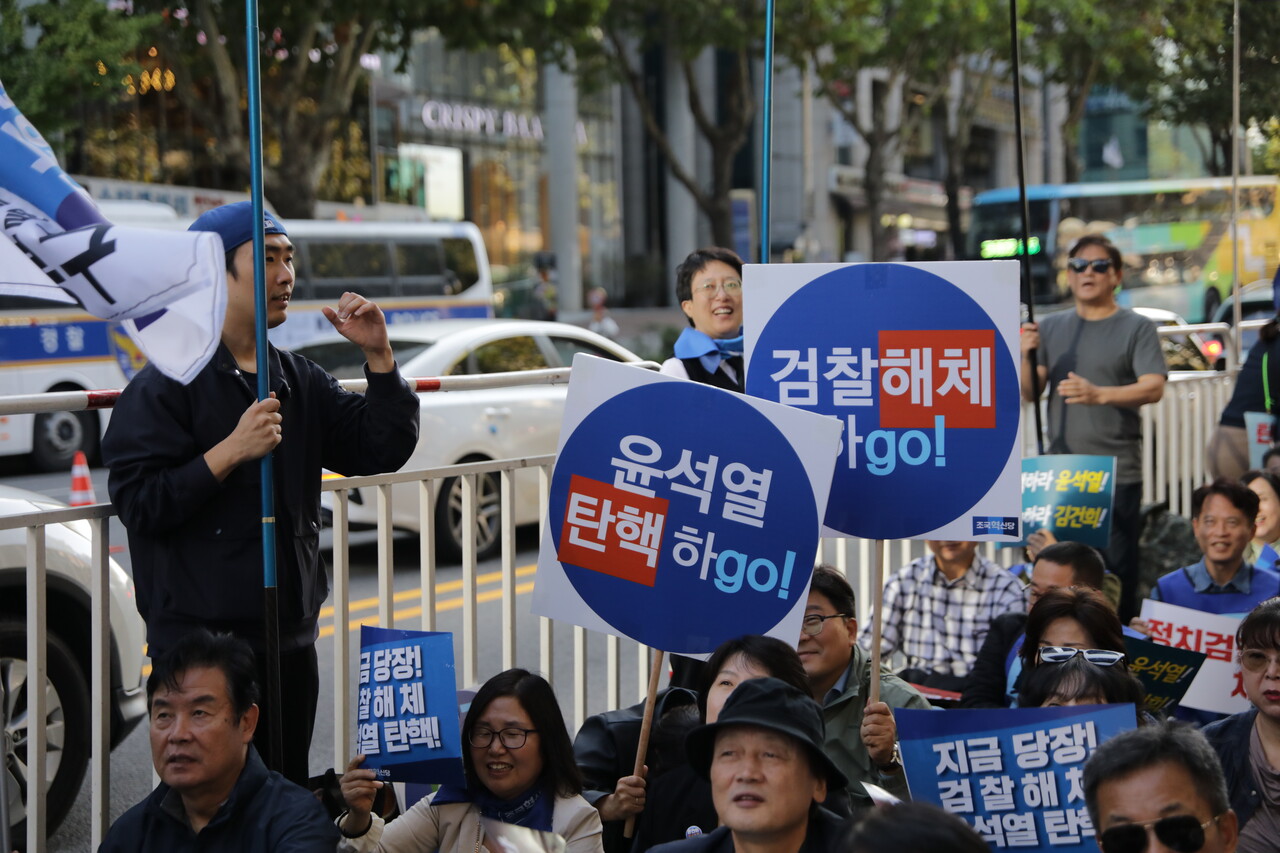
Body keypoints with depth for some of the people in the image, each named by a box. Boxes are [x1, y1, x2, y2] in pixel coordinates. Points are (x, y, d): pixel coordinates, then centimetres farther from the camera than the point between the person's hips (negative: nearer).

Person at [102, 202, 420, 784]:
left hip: (290, 641, 7)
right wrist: (231, 451, -20)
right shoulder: (166, 386, -8)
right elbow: (138, 505, -16)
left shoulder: (298, 381, 14)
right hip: (199, 647, -7)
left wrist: (378, 356, 0)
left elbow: (384, 451, 10)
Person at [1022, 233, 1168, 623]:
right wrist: (1025, 356, -10)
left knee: (1116, 571, -5)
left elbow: (1153, 388, -12)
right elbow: (1029, 393, 10)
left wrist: (1099, 394, -28)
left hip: (1117, 474, -4)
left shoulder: (1137, 328, 1)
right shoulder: (1050, 328, 14)